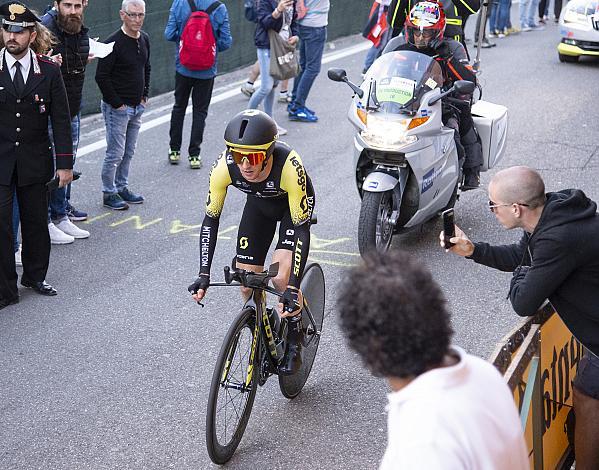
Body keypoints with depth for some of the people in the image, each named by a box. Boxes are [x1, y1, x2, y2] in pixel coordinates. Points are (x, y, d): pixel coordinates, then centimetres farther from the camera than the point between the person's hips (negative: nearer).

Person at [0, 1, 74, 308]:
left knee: (36, 222, 13)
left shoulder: (49, 71, -2)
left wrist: (65, 163, -2)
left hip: (35, 162, 1)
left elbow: (61, 120, 1)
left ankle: (35, 277, 32)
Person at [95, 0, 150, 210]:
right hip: (117, 108, -7)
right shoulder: (114, 43, -17)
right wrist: (117, 103, -16)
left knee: (129, 152, 15)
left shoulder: (144, 39, 6)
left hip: (137, 107, 7)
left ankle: (122, 187, 28)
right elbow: (101, 76, -18)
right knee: (115, 153, -2)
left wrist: (145, 96, 12)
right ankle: (109, 194, 10)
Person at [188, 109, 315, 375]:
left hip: (294, 204, -3)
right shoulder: (224, 167, -31)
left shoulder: (289, 167, -41)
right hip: (258, 203, 4)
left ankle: (295, 341, 5)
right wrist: (203, 275, -28)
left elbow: (302, 229, -38)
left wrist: (293, 286, -43)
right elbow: (211, 219, -21)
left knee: (281, 279, -21)